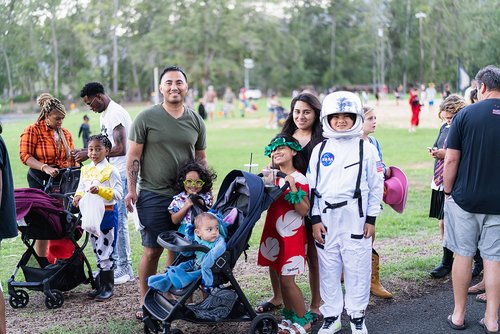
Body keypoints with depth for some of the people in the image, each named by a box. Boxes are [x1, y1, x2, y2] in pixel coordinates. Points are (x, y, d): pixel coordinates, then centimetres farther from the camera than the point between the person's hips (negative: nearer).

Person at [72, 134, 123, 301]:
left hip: (107, 214, -7)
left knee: (105, 251, -3)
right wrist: (78, 196, -6)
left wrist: (100, 190, -28)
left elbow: (118, 193, -17)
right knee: (97, 250, 14)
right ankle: (100, 285, 24)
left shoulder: (111, 170, -11)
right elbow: (81, 188, 16)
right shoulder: (86, 170, 8)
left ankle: (108, 287, 7)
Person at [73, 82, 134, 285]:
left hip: (121, 174, -10)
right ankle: (114, 264, 21)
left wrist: (90, 154, -18)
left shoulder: (116, 114, -15)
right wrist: (85, 152, 9)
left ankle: (125, 269, 0)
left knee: (118, 221, -7)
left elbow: (120, 149, -22)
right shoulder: (104, 115, 17)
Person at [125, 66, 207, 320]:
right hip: (153, 196, -3)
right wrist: (131, 189, -7)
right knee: (152, 250, -2)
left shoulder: (195, 121, 10)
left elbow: (201, 158, 17)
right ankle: (145, 302, 10)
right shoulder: (146, 118, -2)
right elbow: (133, 156, -1)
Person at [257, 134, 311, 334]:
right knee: (280, 276, 11)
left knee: (287, 280, -7)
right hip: (274, 233, 7)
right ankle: (289, 316, 25)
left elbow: (304, 211, -18)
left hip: (292, 235, -7)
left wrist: (293, 189, -27)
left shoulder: (299, 179, -12)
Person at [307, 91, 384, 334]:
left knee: (357, 268, 2)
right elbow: (312, 186, 8)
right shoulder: (320, 150, 8)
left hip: (355, 218, -2)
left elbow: (376, 186, 3)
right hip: (326, 218, 2)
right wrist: (315, 219, 1)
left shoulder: (366, 149, 2)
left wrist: (371, 219, -1)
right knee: (328, 270, 8)